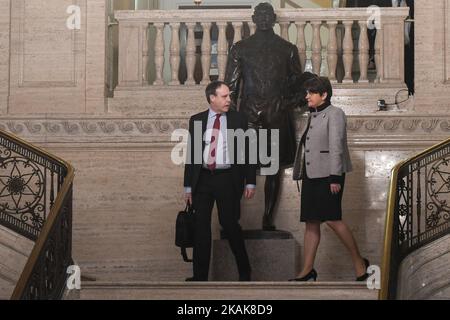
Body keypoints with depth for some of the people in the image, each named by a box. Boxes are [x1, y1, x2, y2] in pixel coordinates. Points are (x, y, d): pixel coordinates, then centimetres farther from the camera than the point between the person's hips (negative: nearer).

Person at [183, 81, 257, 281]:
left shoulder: (238, 119, 3)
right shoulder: (196, 120, 7)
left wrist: (250, 182, -3)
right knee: (201, 228, 3)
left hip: (228, 179, -2)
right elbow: (191, 153, 8)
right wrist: (188, 186, 5)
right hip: (202, 179, 2)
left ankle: (244, 272, 16)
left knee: (230, 224, -1)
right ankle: (200, 276, 10)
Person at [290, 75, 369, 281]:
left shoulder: (334, 114, -6)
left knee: (332, 219, -11)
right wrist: (302, 175, 16)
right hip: (311, 176, 8)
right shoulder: (313, 116, 18)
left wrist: (335, 178, -19)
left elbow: (336, 148, -14)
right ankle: (307, 270, 6)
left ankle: (359, 262, 2)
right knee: (311, 222, 5)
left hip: (328, 175, -8)